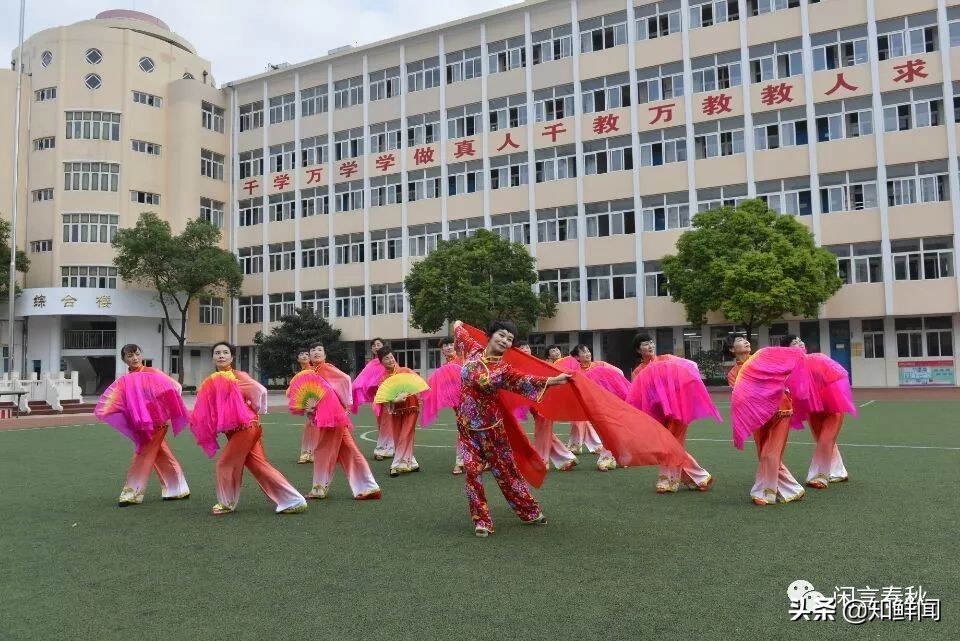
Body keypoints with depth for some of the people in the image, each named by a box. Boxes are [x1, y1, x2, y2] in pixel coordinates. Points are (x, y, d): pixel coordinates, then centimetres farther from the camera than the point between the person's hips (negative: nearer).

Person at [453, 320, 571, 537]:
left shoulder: (503, 369, -9)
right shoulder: (473, 350, -2)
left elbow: (524, 380, -25)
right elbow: (459, 331, 17)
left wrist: (555, 379, -37)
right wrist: (458, 324, 40)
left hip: (489, 423, -2)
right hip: (466, 422, 2)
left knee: (505, 467, 7)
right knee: (472, 469, -1)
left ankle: (530, 511, 23)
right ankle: (481, 521, 9)